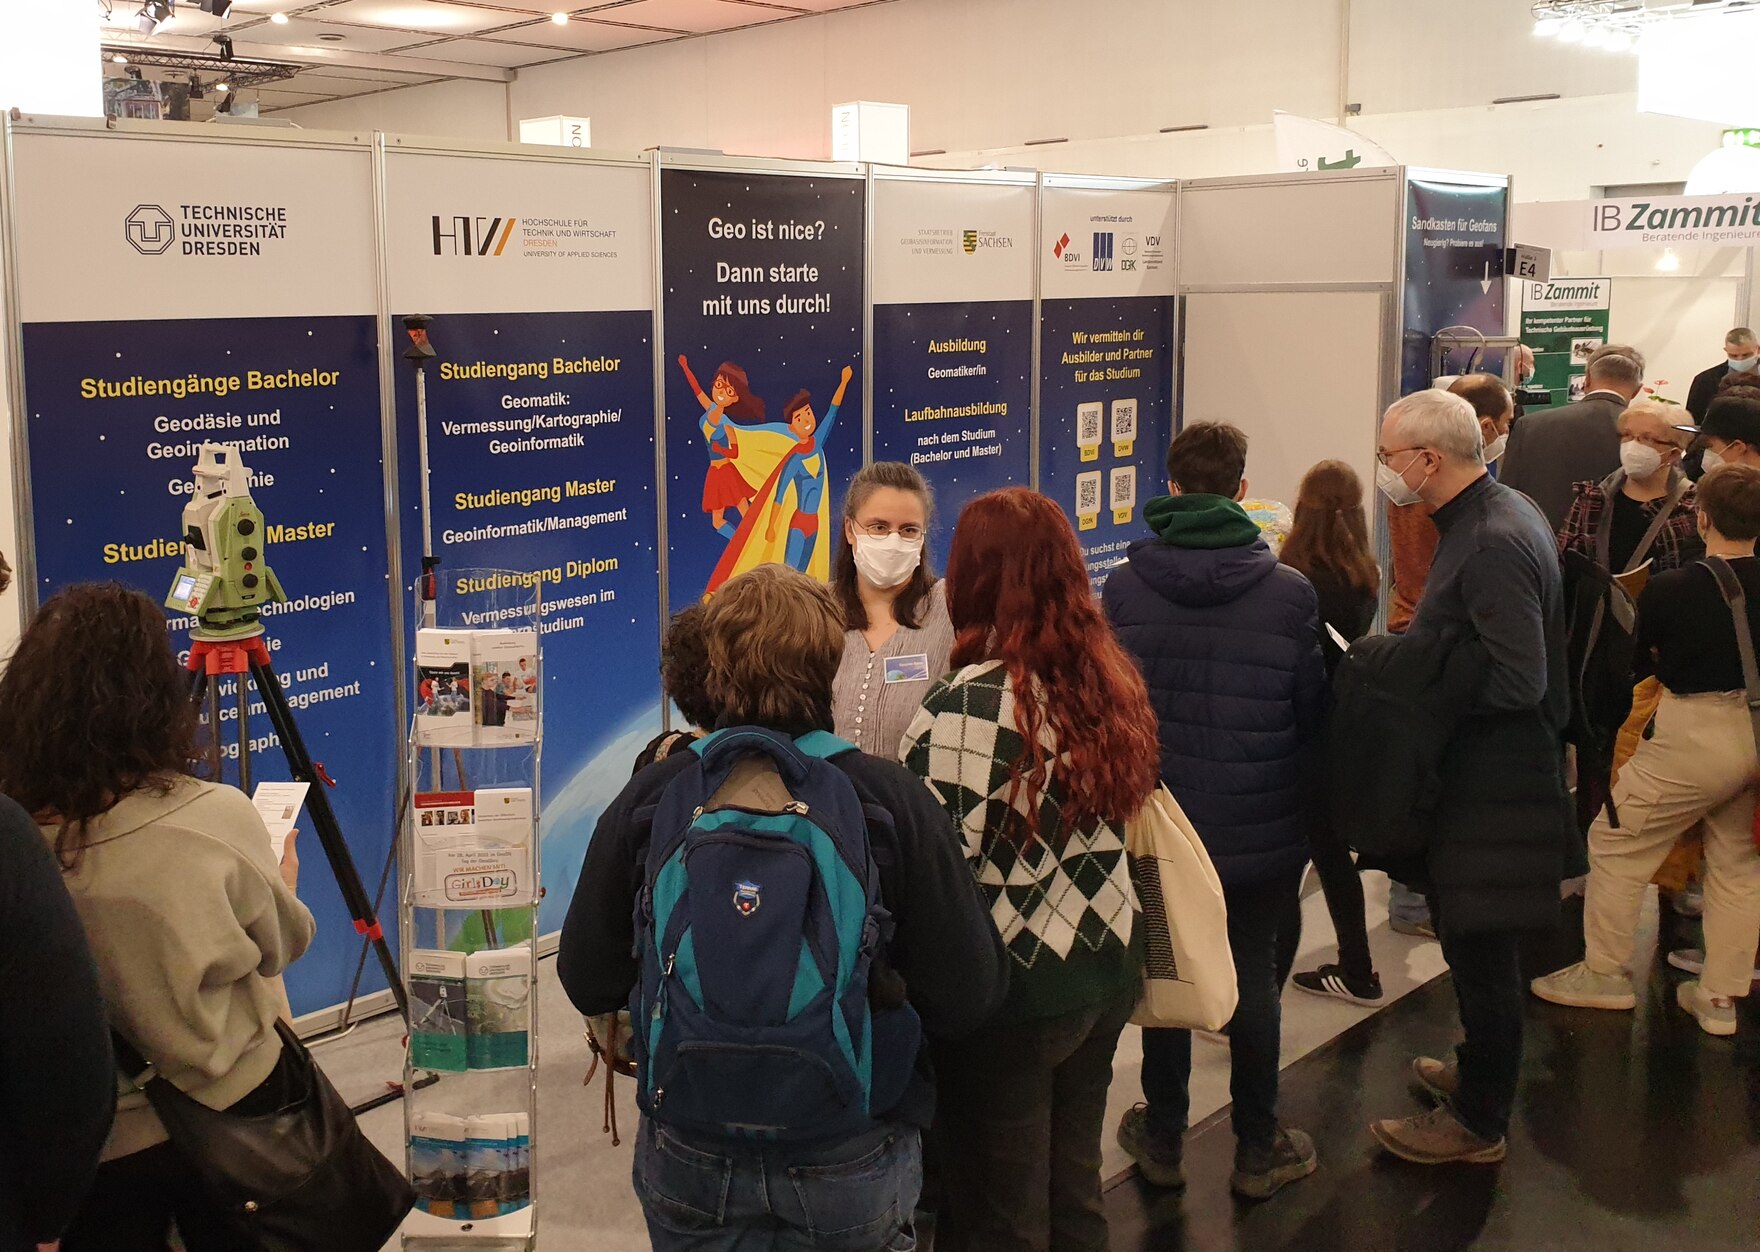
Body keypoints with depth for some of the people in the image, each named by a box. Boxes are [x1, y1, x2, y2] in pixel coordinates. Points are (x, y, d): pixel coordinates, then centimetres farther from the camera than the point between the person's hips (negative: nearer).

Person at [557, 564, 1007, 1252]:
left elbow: (589, 986, -4)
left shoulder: (647, 797, -13)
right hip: (851, 1169, -1)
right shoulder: (893, 798, -17)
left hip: (688, 1163, 1)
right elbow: (967, 997, -15)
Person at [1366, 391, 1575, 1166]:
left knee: (1480, 951, 3)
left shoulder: (1491, 544, -24)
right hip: (1487, 773, 10)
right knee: (1475, 945, 23)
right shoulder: (1500, 513, 8)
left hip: (1492, 782, -10)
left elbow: (1520, 681, -28)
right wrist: (1415, 655, 4)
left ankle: (1479, 1122, 18)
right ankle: (1483, 1072, 41)